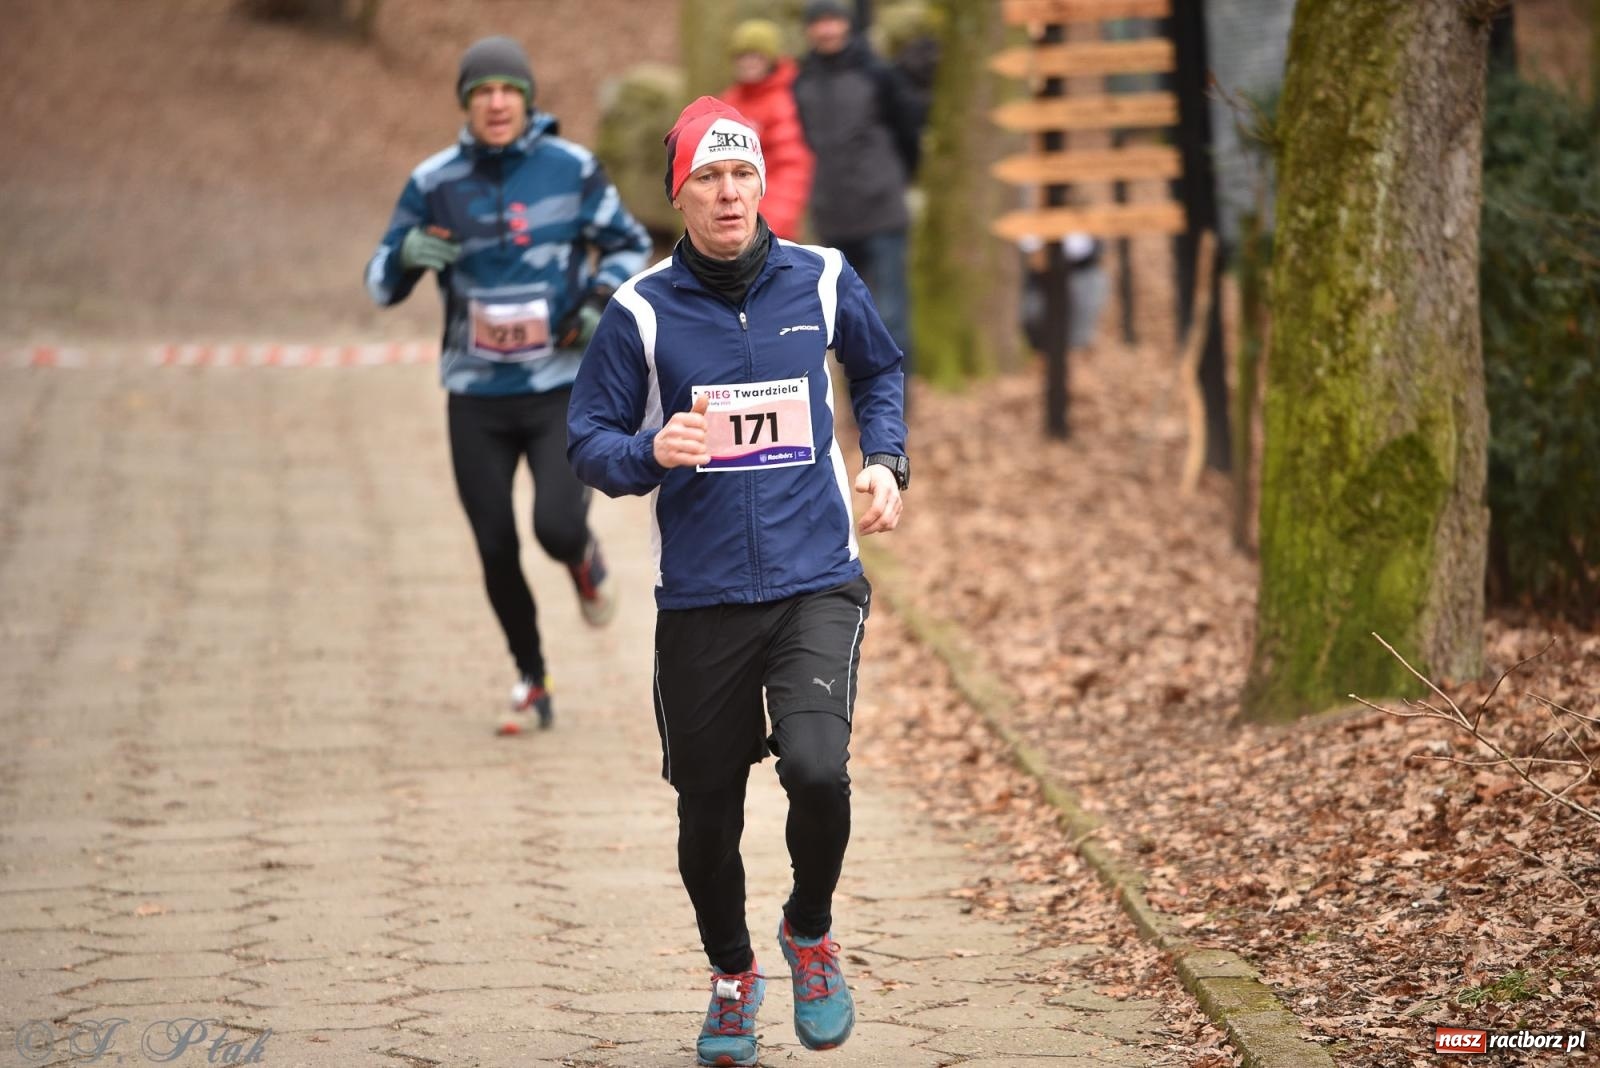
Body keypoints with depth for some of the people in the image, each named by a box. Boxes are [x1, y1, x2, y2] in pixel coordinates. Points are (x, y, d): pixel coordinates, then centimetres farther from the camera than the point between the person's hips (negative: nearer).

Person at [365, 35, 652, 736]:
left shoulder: (570, 168, -4)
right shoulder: (434, 183, -1)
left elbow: (629, 245, 10)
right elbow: (382, 285, 4)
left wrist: (602, 300, -10)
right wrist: (407, 253, -19)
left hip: (562, 391, -2)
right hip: (476, 398, 2)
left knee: (557, 525, -20)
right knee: (496, 552, 4)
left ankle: (585, 561, 19)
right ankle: (531, 683, 27)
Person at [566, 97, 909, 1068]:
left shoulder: (823, 282, 2)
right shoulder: (641, 311, -2)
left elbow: (881, 370, 23)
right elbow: (590, 442, 2)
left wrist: (886, 460, 8)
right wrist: (652, 451, -18)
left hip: (817, 586, 0)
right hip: (700, 599, 0)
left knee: (817, 768, -21)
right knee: (708, 811, 7)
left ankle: (811, 931, 10)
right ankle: (733, 977, 36)